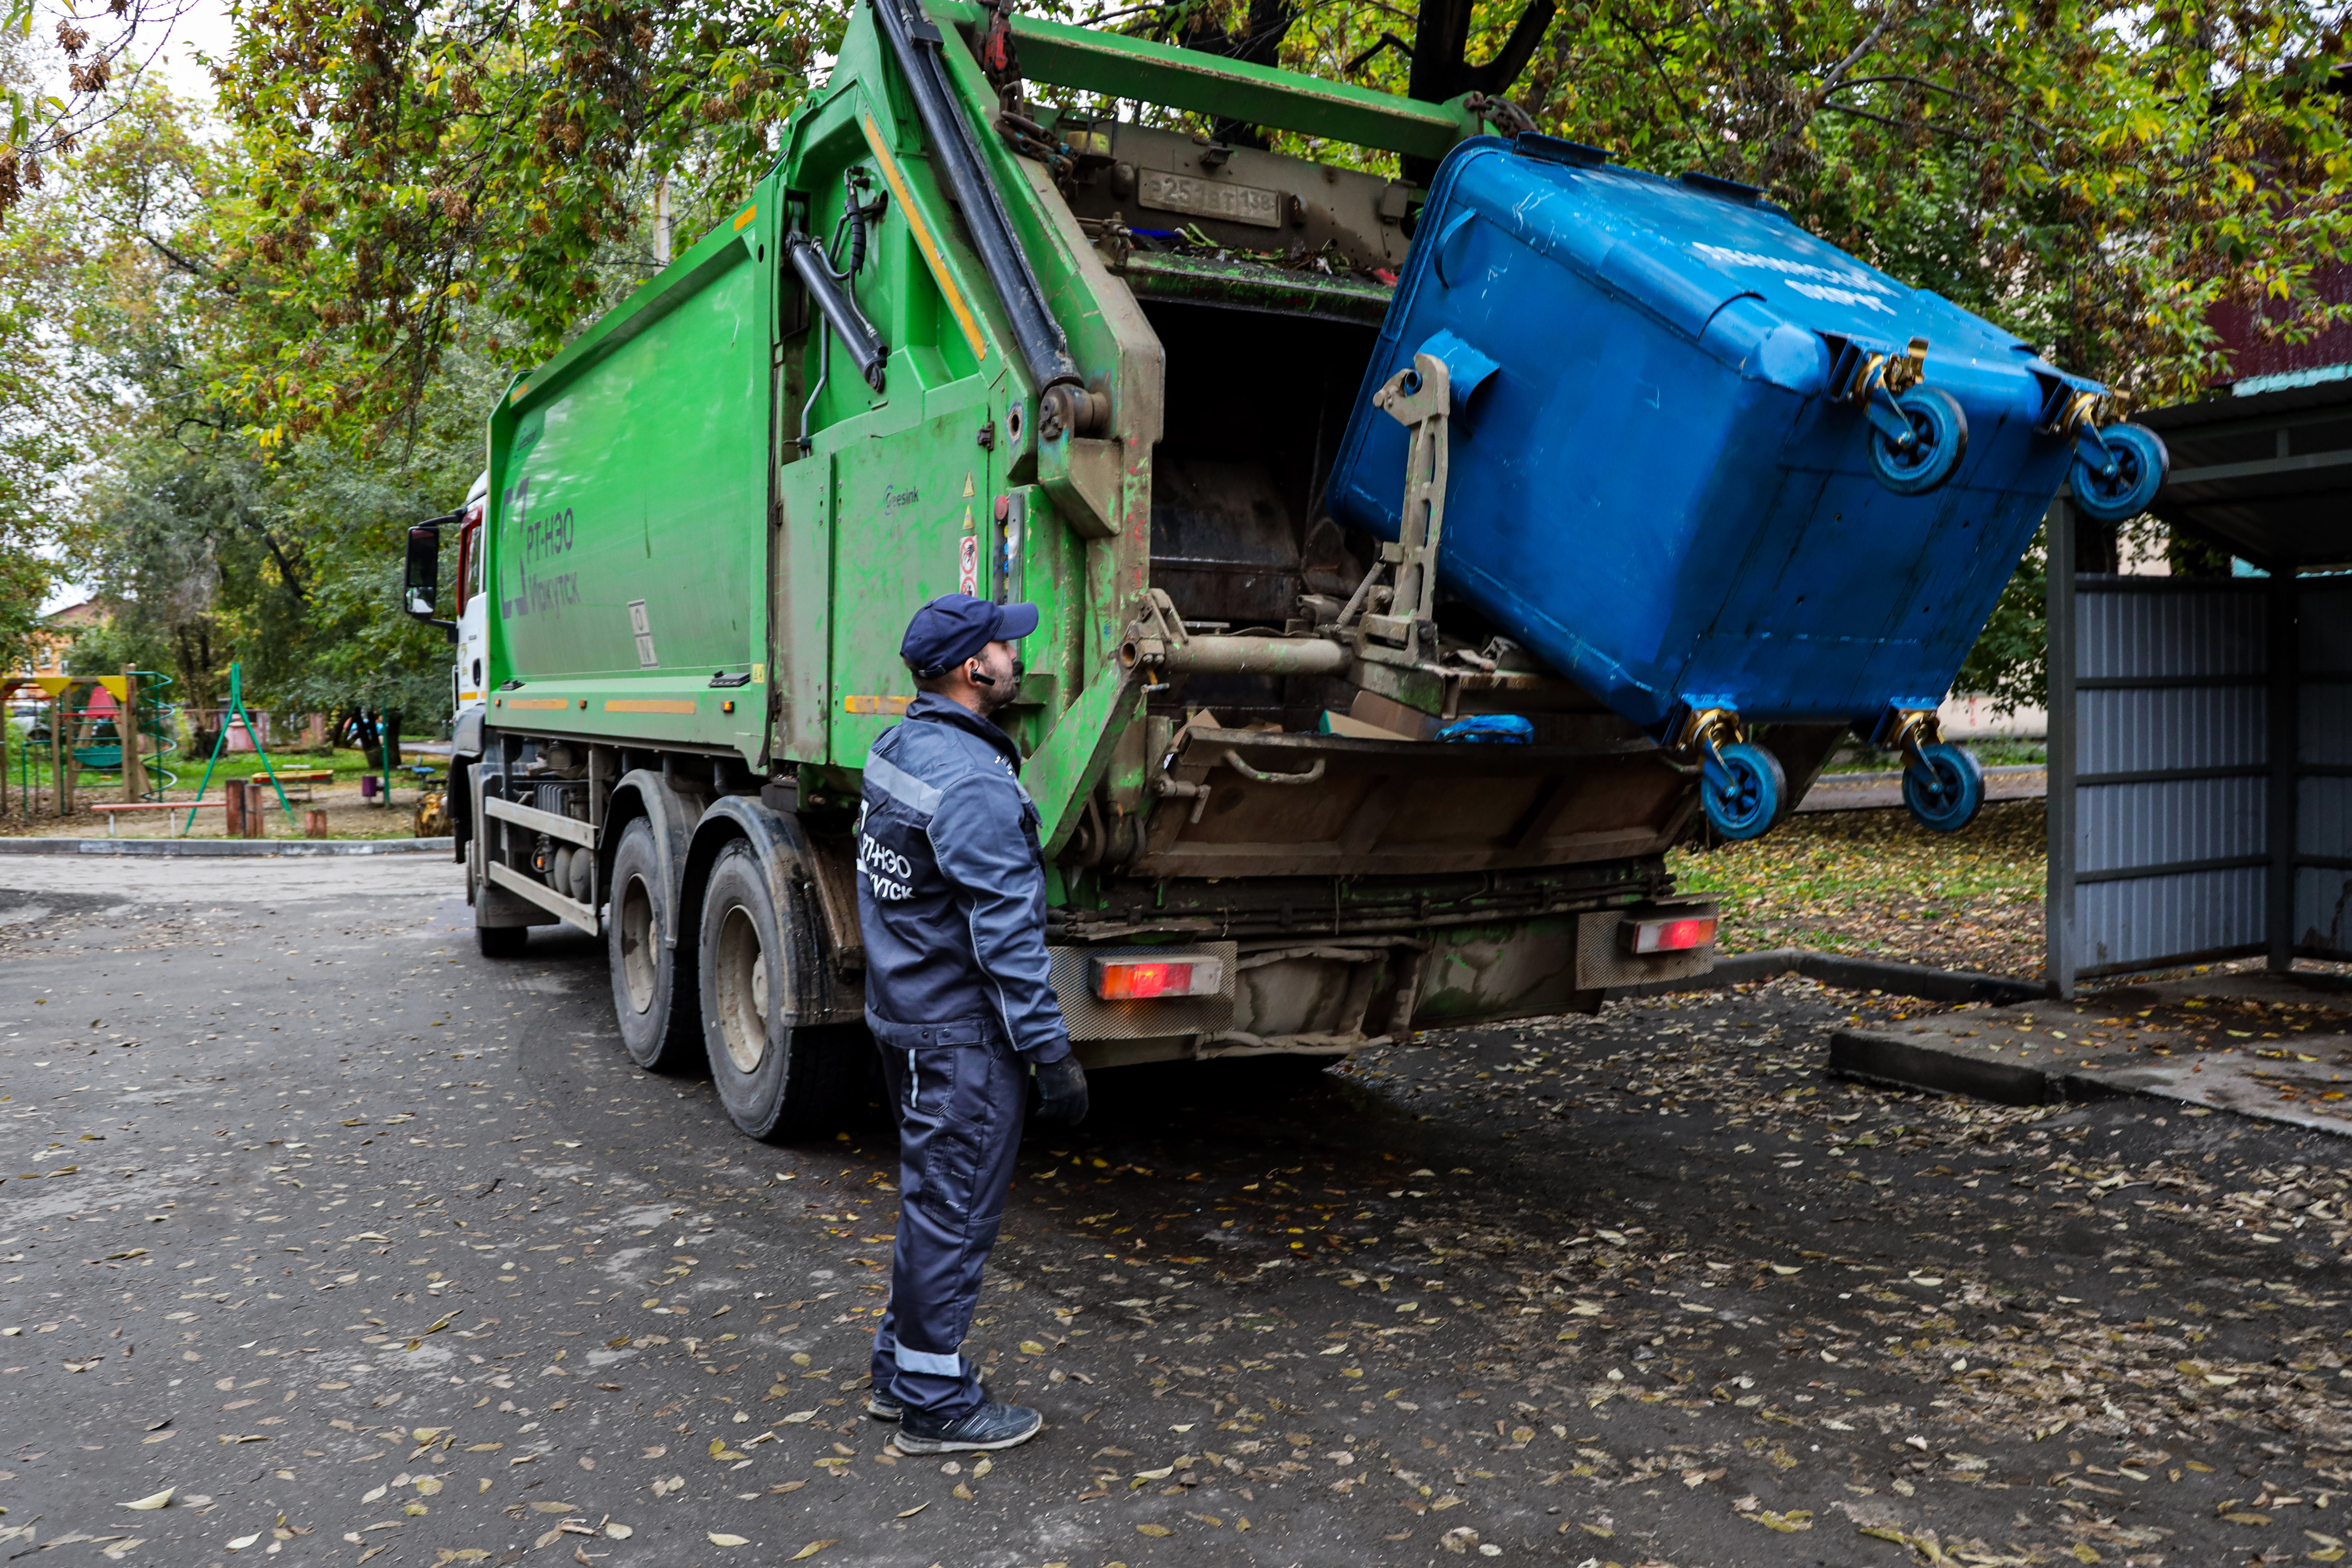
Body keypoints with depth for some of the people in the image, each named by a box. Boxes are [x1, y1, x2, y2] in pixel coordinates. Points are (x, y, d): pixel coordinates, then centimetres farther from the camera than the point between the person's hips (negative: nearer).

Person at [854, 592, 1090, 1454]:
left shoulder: (898, 746, 7)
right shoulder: (972, 782, -23)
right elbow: (1005, 934, -24)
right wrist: (1051, 1052, -20)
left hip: (904, 1012, 10)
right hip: (962, 1034, -10)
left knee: (931, 1200, 21)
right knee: (953, 1212, 2)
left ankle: (901, 1372, 33)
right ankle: (935, 1403, 15)